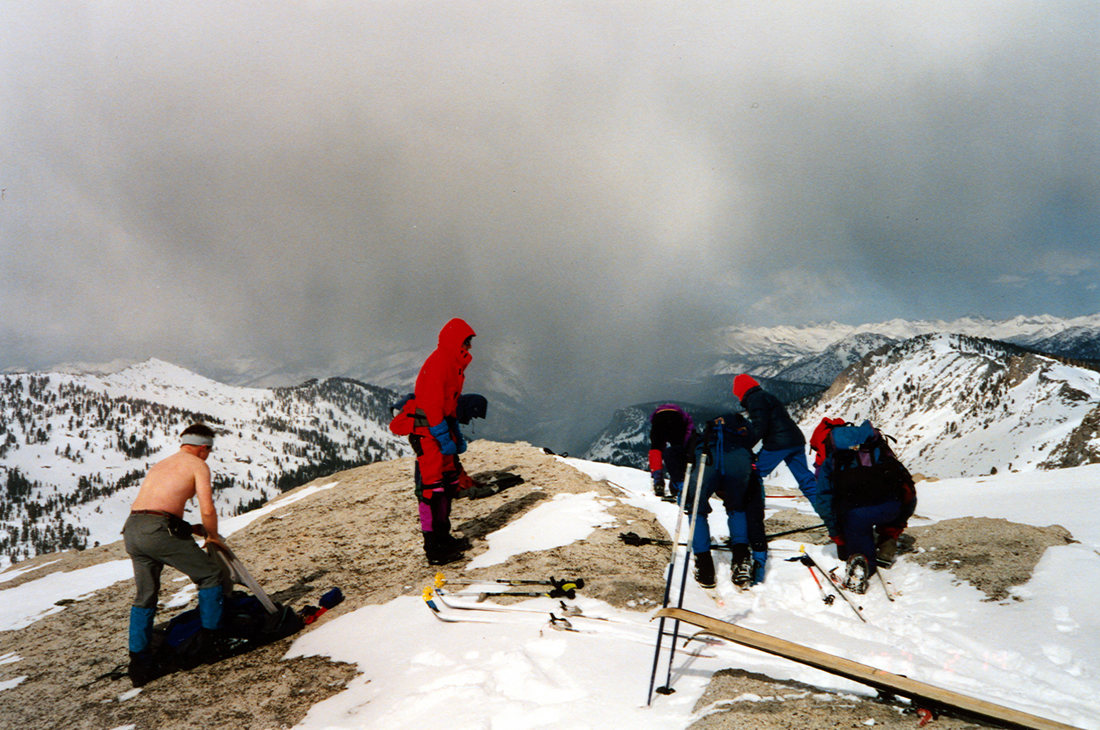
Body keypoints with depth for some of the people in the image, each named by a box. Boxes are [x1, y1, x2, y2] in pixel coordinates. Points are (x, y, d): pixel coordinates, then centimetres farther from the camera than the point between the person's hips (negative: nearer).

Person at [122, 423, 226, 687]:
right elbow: (207, 509, -6)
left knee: (144, 596, 20)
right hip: (159, 530, -7)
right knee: (210, 575, 10)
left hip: (131, 531, 8)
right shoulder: (197, 465, 6)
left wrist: (189, 528, 27)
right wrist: (213, 536, 14)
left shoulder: (159, 466, 29)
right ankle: (210, 639, 14)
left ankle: (139, 662, 19)